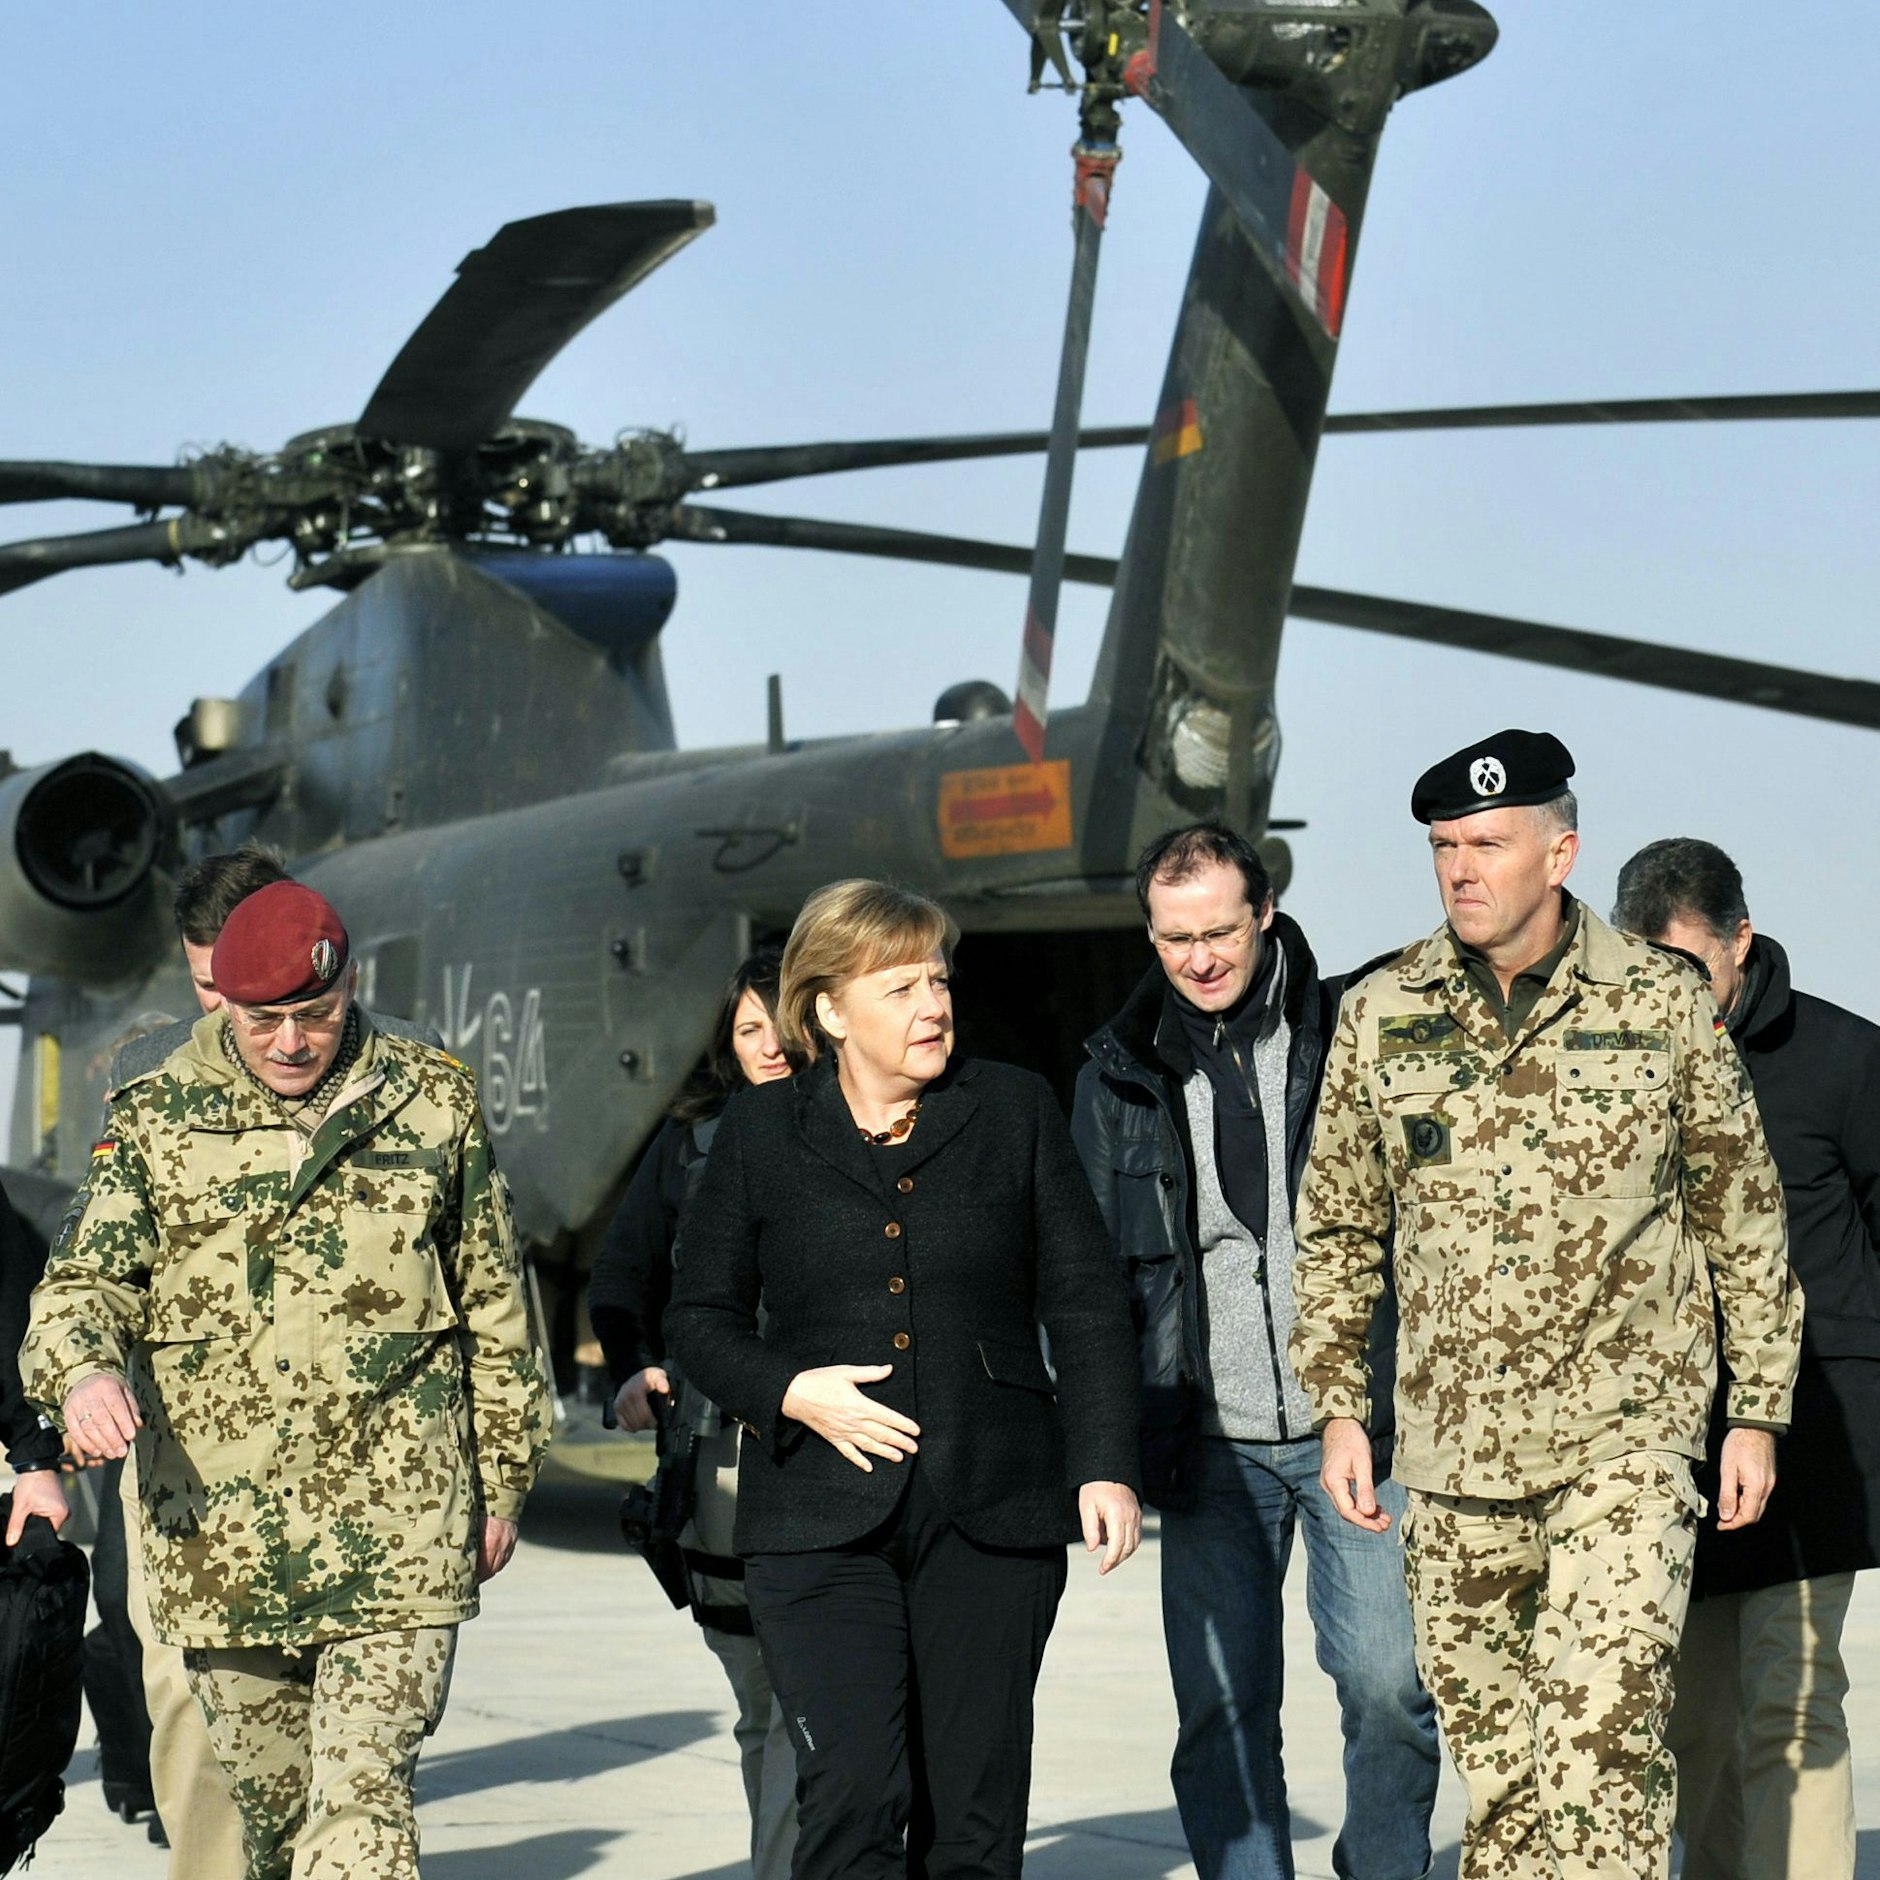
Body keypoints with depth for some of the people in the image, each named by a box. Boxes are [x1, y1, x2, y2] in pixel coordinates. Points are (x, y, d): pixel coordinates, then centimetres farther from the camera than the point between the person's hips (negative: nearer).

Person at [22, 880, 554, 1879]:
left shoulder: (433, 1103, 6)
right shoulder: (155, 1118, 6)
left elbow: (494, 1304, 13)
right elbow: (85, 1276, 2)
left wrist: (502, 1483, 15)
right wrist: (84, 1369, -22)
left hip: (397, 1527, -2)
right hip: (218, 1532, 2)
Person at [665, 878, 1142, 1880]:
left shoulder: (1016, 1110, 7)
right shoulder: (760, 1131, 5)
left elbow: (1087, 1302, 8)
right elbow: (699, 1315, 11)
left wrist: (1105, 1465, -2)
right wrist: (788, 1391, -8)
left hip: (992, 1513, 1)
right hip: (822, 1521, -1)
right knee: (852, 1799, -15)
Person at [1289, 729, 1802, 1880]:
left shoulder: (1662, 1004, 0)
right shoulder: (1381, 1016, 5)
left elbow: (1744, 1214, 6)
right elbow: (1337, 1226, 14)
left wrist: (1759, 1410, 5)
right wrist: (1340, 1407, 8)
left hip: (1627, 1439, -3)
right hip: (1453, 1444, 3)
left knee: (1604, 1738, -15)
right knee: (1493, 1763, 8)